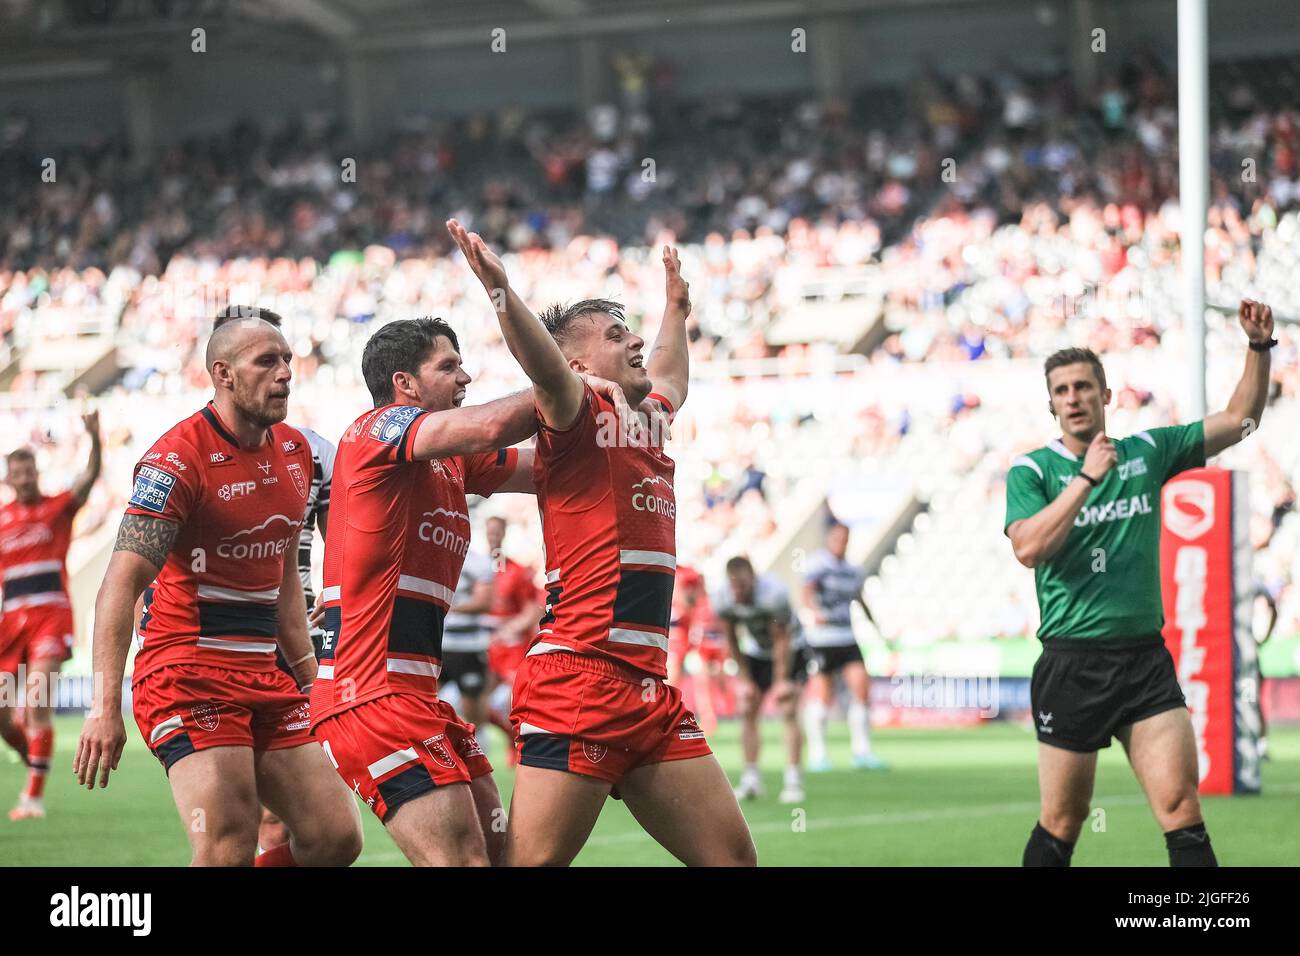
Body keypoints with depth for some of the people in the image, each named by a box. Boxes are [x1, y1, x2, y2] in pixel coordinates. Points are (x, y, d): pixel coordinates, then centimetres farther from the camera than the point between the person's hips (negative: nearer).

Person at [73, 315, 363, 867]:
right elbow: (120, 586, -19)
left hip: (264, 676, 8)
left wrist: (308, 672, 20)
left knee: (336, 838, 1)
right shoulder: (178, 460, -14)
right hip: (188, 672, -8)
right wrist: (106, 707, -27)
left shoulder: (294, 451, 11)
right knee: (228, 853, -19)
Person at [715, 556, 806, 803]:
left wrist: (781, 680, -24)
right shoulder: (723, 600, -20)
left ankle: (793, 780, -17)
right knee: (747, 713, -2)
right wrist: (745, 678, -4)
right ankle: (751, 778, 4)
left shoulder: (773, 594, -34)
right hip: (756, 654, 5)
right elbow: (733, 641, -5)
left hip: (788, 653, -5)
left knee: (789, 713, -15)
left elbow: (782, 640, -26)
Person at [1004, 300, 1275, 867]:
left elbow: (1240, 419, 18)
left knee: (1183, 813, -9)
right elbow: (1027, 548, -17)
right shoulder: (1032, 470, 0)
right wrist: (1087, 477, -18)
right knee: (1061, 825, 3)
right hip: (1072, 665, -2)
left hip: (1147, 661, 2)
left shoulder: (1147, 453, 10)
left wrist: (1260, 347, 5)